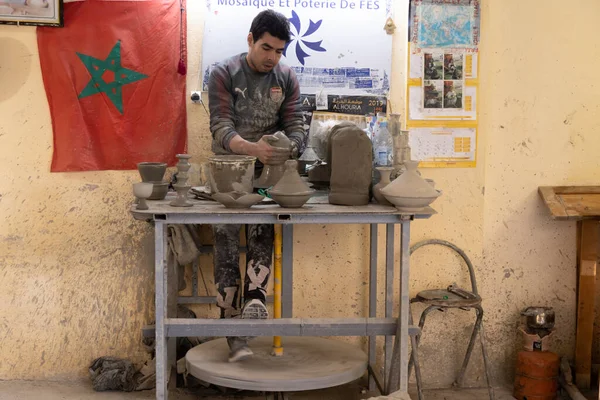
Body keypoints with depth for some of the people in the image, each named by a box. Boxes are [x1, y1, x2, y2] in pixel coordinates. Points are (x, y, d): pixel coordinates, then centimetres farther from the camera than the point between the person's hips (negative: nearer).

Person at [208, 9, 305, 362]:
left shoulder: (287, 79, 5)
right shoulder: (225, 74, -5)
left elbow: (295, 126, 0)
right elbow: (221, 127, -14)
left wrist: (288, 150, -24)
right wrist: (251, 147, -34)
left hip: (267, 172, 3)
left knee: (262, 234, -19)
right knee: (226, 249, -8)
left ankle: (255, 301, -29)